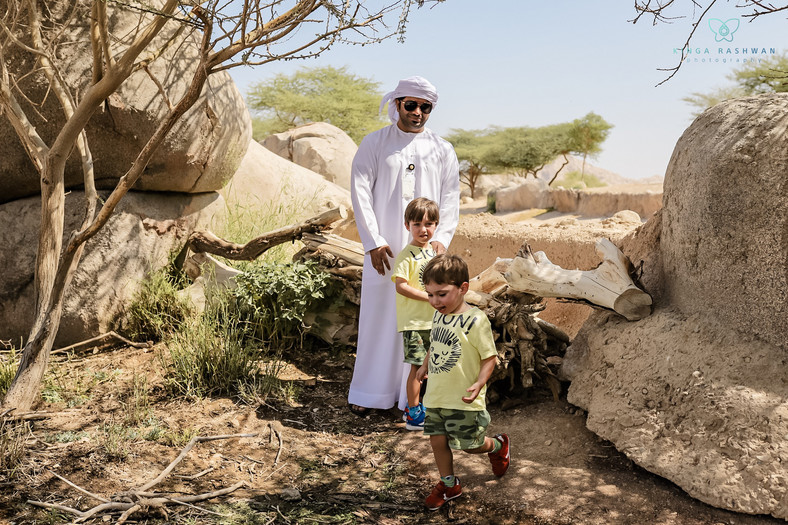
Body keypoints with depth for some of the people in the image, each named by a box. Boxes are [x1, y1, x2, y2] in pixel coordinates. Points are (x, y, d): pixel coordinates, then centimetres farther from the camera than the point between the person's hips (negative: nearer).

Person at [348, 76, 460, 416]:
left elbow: (450, 199, 8)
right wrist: (373, 242, -11)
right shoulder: (374, 144, 5)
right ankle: (368, 393, 17)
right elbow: (361, 192, -2)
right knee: (377, 314, 4)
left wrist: (441, 237, -8)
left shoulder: (443, 151, 11)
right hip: (384, 248, -1)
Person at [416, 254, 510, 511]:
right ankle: (448, 484, 32)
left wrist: (479, 383, -28)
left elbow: (490, 357, -16)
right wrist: (425, 366, 26)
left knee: (470, 444, 7)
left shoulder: (475, 320, -20)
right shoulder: (438, 316, 2)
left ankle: (498, 445, 39)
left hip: (463, 400, -6)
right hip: (435, 396, 6)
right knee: (438, 441, 11)